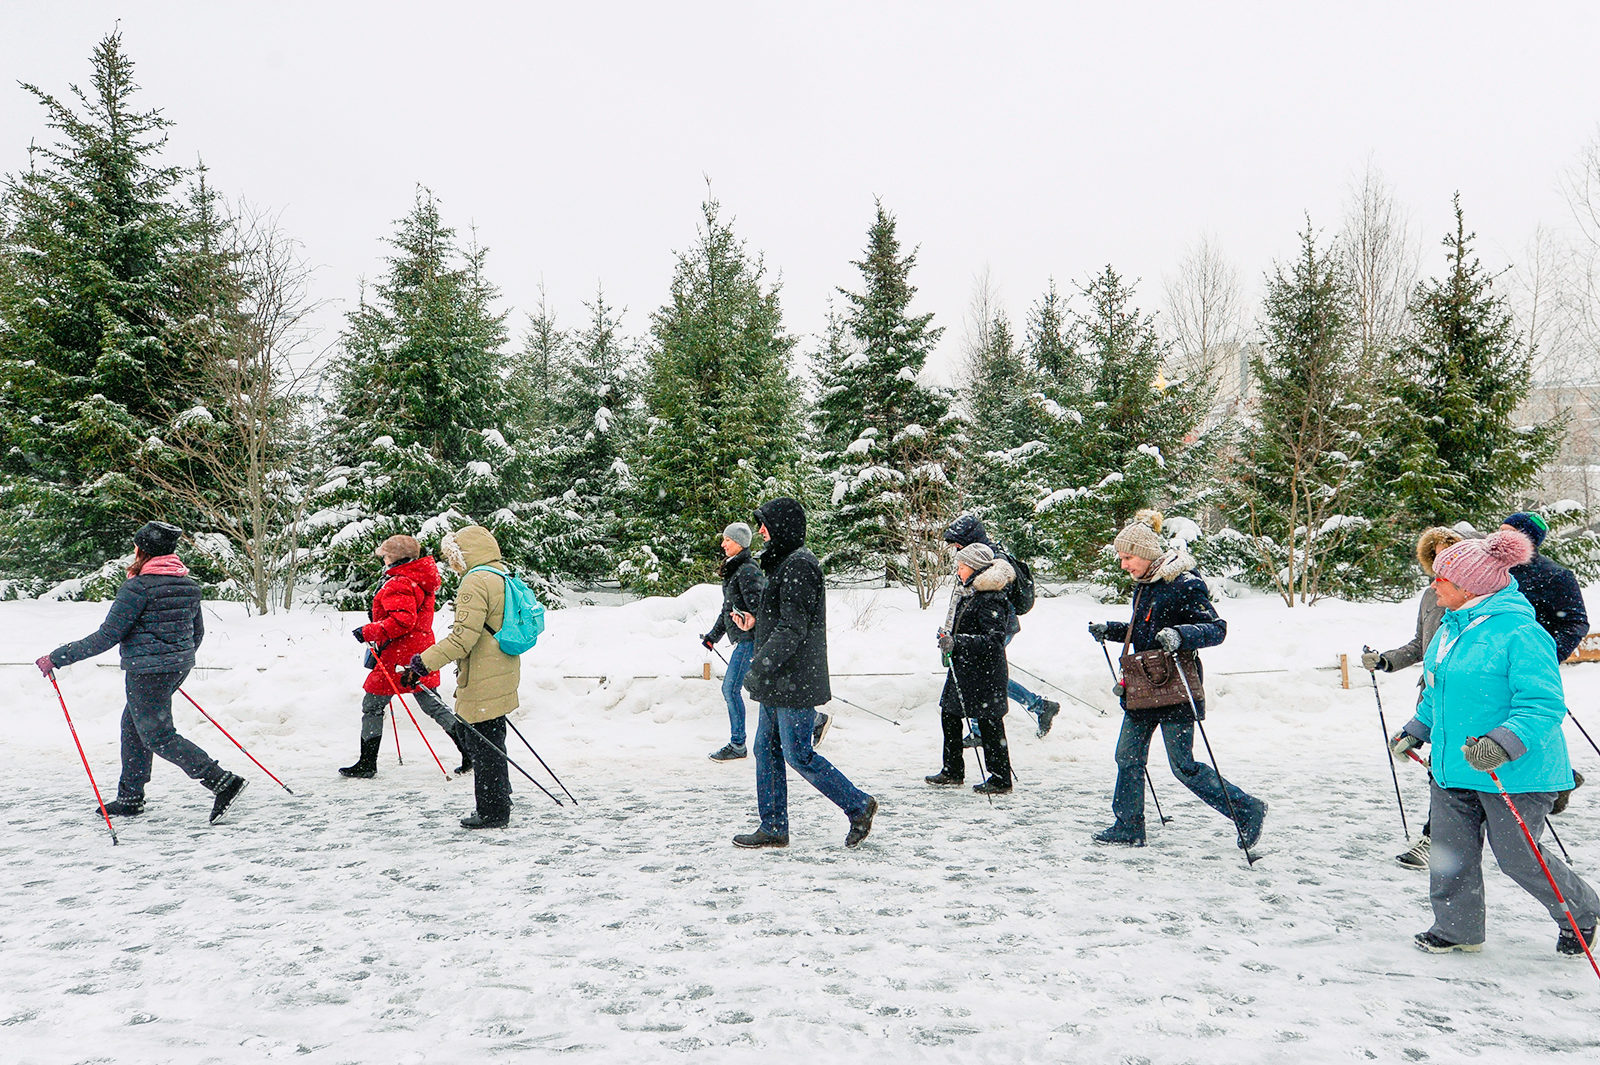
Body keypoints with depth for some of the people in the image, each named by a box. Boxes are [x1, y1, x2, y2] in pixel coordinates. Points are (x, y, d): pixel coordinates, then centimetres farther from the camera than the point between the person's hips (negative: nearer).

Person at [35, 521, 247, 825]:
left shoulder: (138, 587, -16)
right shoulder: (188, 584, 6)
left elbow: (106, 637, -17)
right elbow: (197, 632, 16)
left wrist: (56, 658, -9)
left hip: (147, 672, -8)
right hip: (179, 666, 8)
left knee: (158, 737, 0)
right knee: (133, 724, 22)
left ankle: (223, 781, -11)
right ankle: (130, 797, 28)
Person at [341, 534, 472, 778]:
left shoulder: (399, 584, -17)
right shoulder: (421, 580, 14)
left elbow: (402, 621, -27)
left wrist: (369, 632, -21)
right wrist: (378, 615, 17)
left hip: (399, 657, -9)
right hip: (421, 652, 9)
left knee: (372, 707, 4)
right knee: (433, 705, 11)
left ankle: (367, 764, 11)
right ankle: (469, 754, 4)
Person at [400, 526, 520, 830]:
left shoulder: (476, 581, -17)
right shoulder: (502, 577, 13)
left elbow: (463, 637, -25)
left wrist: (422, 664, -22)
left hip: (482, 684, -10)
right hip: (501, 677, 10)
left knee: (482, 746, 0)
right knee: (492, 743, 18)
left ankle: (492, 813, 7)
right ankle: (497, 807, 27)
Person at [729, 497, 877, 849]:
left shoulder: (799, 565, -16)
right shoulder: (783, 563, 17)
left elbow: (794, 627, -22)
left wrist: (759, 667, -23)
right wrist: (754, 623, 10)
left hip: (794, 682, -10)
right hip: (779, 682, 10)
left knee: (798, 754, -4)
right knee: (767, 750, 12)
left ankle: (858, 805, 9)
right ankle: (773, 829, 19)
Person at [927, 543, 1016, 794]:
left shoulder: (990, 599, -20)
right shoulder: (966, 592, 11)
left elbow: (994, 639, -25)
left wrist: (957, 642, -27)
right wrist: (947, 638, 16)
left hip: (984, 671, -10)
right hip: (963, 666, 10)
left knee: (988, 722, -2)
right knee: (949, 714, 14)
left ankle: (1001, 780, 9)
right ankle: (953, 771, 28)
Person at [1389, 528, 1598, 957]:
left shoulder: (1519, 632, -21)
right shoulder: (1451, 627, 7)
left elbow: (1543, 705, -25)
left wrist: (1503, 743, -37)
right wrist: (1416, 731, 17)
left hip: (1515, 773, -8)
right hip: (1452, 767, 8)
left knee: (1518, 857, 6)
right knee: (1451, 855, 9)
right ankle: (1458, 929, 27)